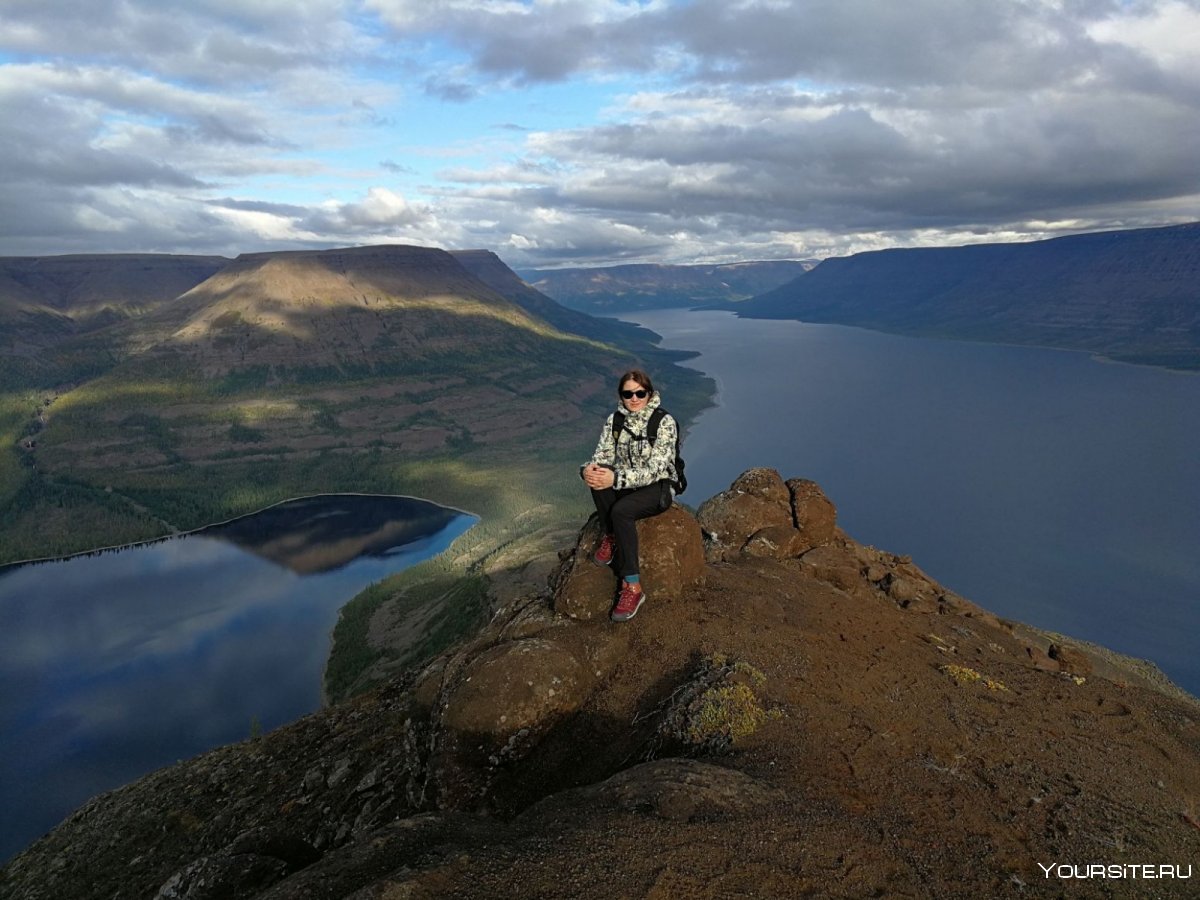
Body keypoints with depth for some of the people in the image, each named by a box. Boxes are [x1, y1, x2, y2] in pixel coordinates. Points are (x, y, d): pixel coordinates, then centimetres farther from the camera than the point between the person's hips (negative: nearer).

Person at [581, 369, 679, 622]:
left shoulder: (664, 422, -16)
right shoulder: (614, 419, -1)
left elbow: (654, 470, -24)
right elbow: (602, 456, -5)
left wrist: (616, 478, -39)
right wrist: (588, 469, -31)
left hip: (658, 487, -4)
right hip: (626, 485, 5)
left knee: (621, 511, -34)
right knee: (599, 476, -28)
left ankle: (632, 586, -28)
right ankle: (609, 538, -10)